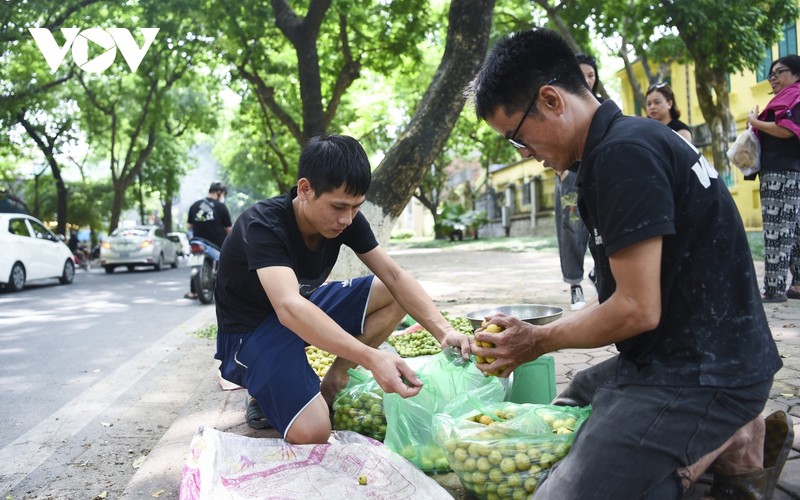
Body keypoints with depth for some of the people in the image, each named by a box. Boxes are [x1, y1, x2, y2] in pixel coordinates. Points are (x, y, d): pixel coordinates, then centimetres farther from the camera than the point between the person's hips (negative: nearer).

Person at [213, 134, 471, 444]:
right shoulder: (263, 225, -31)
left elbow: (394, 276, -12)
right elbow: (289, 308, -45)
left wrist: (443, 329, -28)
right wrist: (372, 358, -56)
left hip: (307, 311, 7)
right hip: (251, 331, -7)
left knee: (395, 296, -11)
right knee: (312, 432, -28)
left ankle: (329, 387, -4)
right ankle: (268, 396, 4)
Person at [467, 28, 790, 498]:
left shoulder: (623, 153, -21)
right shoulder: (633, 139, 11)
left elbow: (637, 310, -22)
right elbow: (625, 294, 15)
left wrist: (539, 341, -5)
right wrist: (528, 337, 11)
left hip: (702, 375, -11)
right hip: (673, 355, 11)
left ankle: (731, 449, -3)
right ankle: (720, 439, 13)